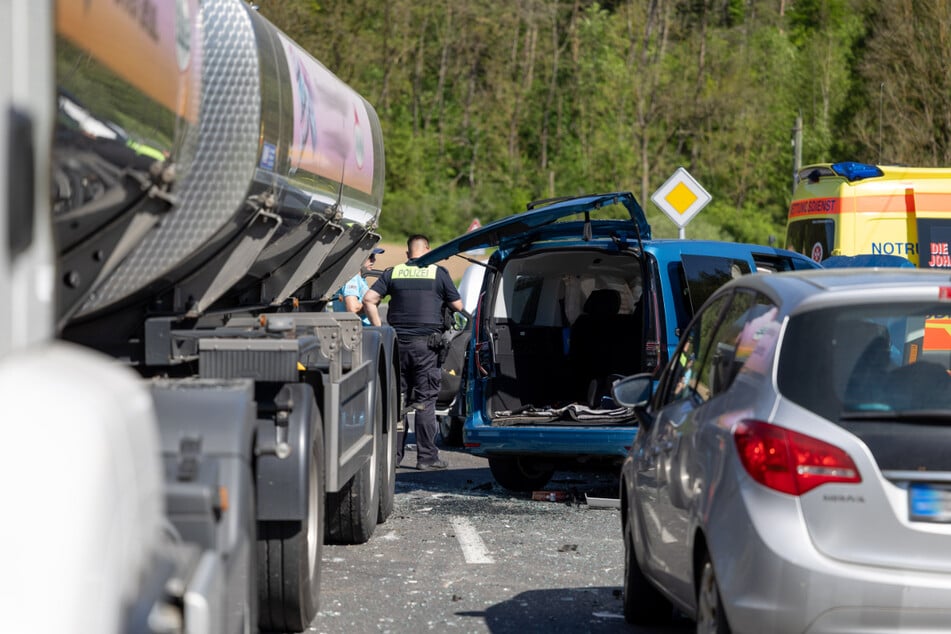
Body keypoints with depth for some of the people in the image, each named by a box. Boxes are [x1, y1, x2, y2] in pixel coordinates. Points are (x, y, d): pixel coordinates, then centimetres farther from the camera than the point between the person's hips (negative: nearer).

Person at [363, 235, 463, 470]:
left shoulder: (393, 273, 7)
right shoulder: (438, 273, 1)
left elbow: (369, 300, 1)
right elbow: (458, 306, 5)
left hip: (398, 342, 3)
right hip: (426, 344, -3)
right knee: (425, 402, 0)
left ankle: (393, 454, 11)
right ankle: (427, 457, 0)